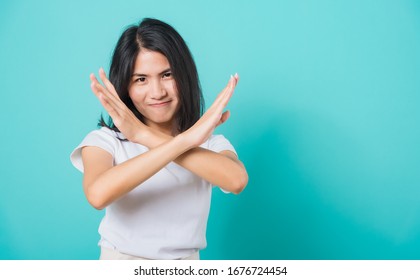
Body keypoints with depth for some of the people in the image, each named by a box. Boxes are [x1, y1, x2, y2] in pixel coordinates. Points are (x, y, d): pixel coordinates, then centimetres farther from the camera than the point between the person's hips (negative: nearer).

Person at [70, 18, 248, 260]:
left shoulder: (210, 142, -1)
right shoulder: (105, 140, -3)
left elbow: (236, 180, -22)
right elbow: (98, 194, -24)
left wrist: (146, 136, -23)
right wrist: (186, 138, -25)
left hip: (187, 258, 0)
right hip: (119, 258, 0)